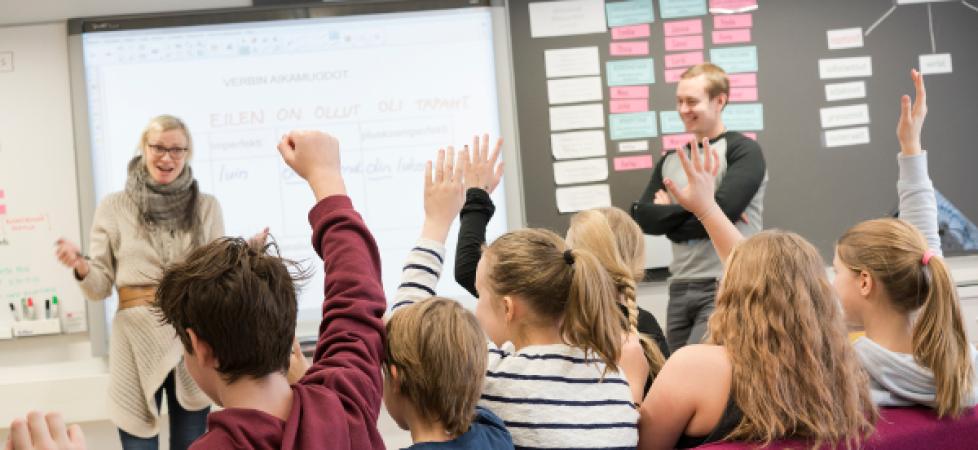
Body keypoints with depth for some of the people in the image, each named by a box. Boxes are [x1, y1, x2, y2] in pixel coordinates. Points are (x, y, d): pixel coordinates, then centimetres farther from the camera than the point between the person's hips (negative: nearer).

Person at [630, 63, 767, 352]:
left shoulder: (742, 151, -2)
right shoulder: (671, 160, 15)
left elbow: (722, 209, -16)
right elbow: (642, 217, 2)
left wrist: (669, 215, -3)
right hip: (680, 288, 6)